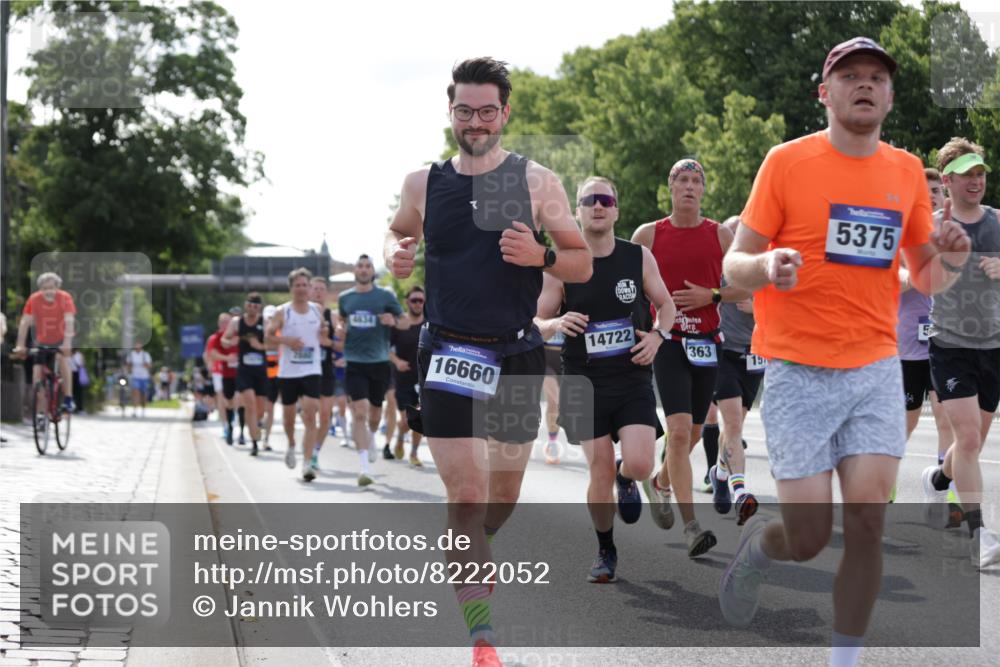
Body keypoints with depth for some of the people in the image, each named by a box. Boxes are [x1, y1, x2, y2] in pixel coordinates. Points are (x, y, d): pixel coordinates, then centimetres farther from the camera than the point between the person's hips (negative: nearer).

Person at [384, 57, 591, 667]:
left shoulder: (536, 182, -1)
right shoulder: (423, 183, 3)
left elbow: (583, 264, 2)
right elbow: (399, 231, 23)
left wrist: (540, 255, -18)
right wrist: (395, 254, 0)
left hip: (517, 354, 1)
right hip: (450, 354, -1)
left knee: (504, 495, 14)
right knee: (467, 495, -9)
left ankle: (466, 551, 48)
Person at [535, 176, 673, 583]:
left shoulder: (639, 257, 0)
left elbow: (665, 304, 13)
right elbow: (535, 322, 2)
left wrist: (658, 335, -8)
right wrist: (557, 324, -21)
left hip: (634, 379, 0)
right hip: (585, 383, 0)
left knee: (639, 465, -16)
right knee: (600, 472, -2)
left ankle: (626, 480, 23)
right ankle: (605, 552, 21)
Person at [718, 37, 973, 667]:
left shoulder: (907, 170, 8)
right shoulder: (788, 161, -3)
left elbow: (925, 279, 16)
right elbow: (734, 265, -2)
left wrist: (945, 259, -7)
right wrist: (766, 268, -25)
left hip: (877, 370, 3)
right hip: (799, 372, -3)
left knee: (868, 524, -7)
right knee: (810, 537, -4)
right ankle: (758, 544, 32)